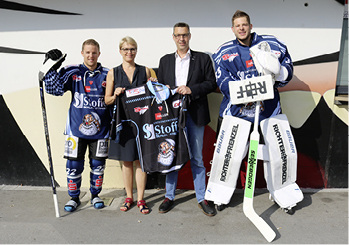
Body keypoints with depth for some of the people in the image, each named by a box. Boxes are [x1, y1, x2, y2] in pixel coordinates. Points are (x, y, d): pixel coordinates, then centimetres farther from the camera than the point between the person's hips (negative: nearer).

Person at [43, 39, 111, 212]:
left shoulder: (107, 75, 5)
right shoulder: (72, 73, 2)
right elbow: (55, 89, -6)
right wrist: (53, 69, -16)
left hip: (100, 128, 1)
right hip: (76, 127, -1)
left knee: (98, 164, 9)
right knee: (74, 164, 4)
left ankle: (95, 194, 30)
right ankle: (74, 197, 25)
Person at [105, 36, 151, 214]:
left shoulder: (145, 71, 8)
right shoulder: (113, 73, 6)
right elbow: (107, 100, 7)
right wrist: (116, 95, -12)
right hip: (122, 121, 1)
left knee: (140, 160, 2)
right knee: (126, 161, 8)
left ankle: (140, 199, 14)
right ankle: (129, 197, 23)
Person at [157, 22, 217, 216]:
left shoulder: (203, 58, 7)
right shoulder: (165, 60, 15)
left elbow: (212, 83, 0)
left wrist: (191, 89, -13)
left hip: (195, 113, -2)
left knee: (197, 158, 4)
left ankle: (202, 198, 17)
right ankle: (169, 196, 22)